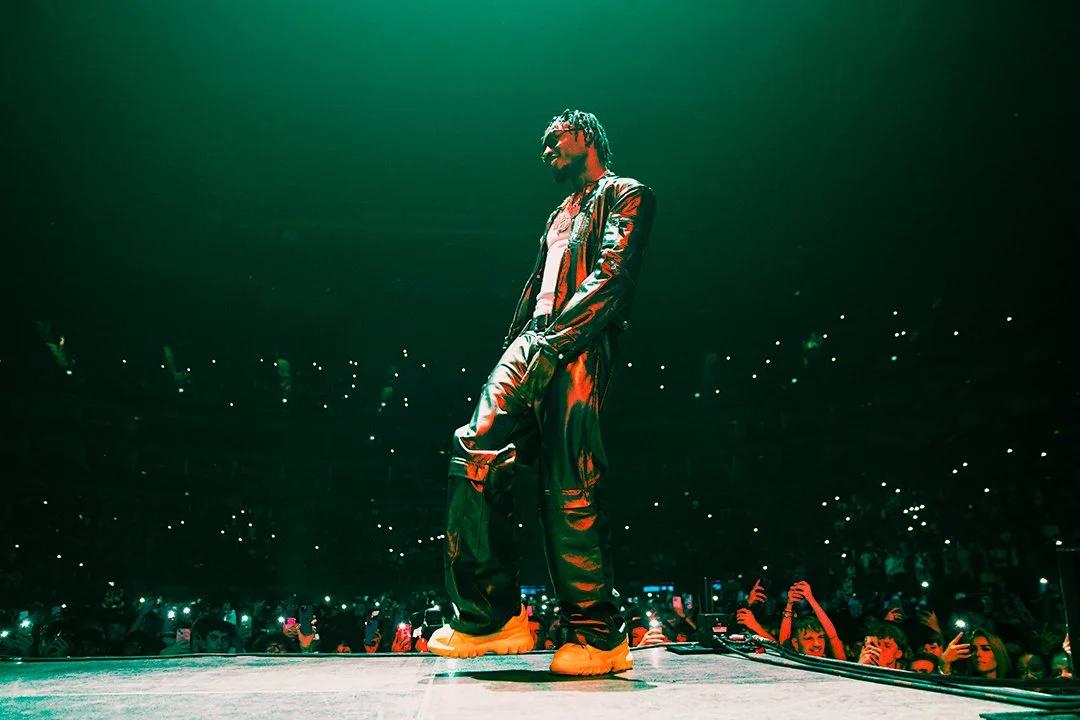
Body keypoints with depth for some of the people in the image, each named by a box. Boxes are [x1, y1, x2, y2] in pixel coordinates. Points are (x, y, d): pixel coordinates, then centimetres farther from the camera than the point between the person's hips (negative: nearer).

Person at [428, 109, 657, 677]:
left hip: (578, 350, -7)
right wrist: (511, 353, 13)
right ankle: (492, 614, -6)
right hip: (534, 344, 8)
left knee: (569, 490, -12)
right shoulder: (560, 215, 33)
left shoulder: (625, 194, 8)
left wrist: (551, 344, -18)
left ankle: (598, 636, 0)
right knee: (474, 452, -10)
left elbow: (611, 278, -9)